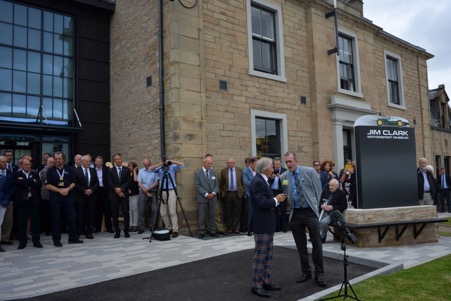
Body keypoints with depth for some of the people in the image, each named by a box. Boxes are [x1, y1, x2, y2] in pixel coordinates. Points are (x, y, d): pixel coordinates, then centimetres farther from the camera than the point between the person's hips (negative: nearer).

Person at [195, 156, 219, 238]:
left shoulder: (213, 172, 11)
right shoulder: (197, 173, -3)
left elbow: (216, 184, 10)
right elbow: (197, 186, -9)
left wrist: (213, 193, -8)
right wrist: (206, 194, -14)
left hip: (213, 197, 4)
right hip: (202, 198, -4)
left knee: (212, 215, 7)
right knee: (202, 216, 1)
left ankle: (213, 232, 15)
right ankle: (202, 232, 11)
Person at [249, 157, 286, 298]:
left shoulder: (263, 180, 13)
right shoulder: (257, 182, -20)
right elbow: (262, 203, -27)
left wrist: (277, 199, 0)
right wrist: (276, 199, -14)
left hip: (267, 224, 10)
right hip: (261, 225, -10)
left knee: (268, 255, 16)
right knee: (260, 255, -1)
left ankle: (266, 281, 26)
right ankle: (256, 285, 9)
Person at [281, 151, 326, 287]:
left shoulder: (310, 171, -4)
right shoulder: (283, 177, 0)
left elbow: (318, 190, 0)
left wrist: (315, 207, -1)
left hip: (310, 212, -2)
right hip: (295, 213, 2)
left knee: (317, 244, 1)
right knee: (301, 245, 11)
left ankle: (319, 274, 13)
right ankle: (306, 272, 25)